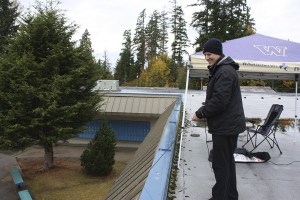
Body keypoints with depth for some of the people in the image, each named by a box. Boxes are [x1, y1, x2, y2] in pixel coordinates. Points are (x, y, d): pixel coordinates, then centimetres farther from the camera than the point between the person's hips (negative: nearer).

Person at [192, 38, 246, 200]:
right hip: (228, 125, 11)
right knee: (227, 161, 20)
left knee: (220, 164, -2)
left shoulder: (225, 72, -18)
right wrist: (205, 108, 8)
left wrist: (200, 114, -14)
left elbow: (219, 101, -24)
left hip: (225, 126, -11)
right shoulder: (221, 70, 14)